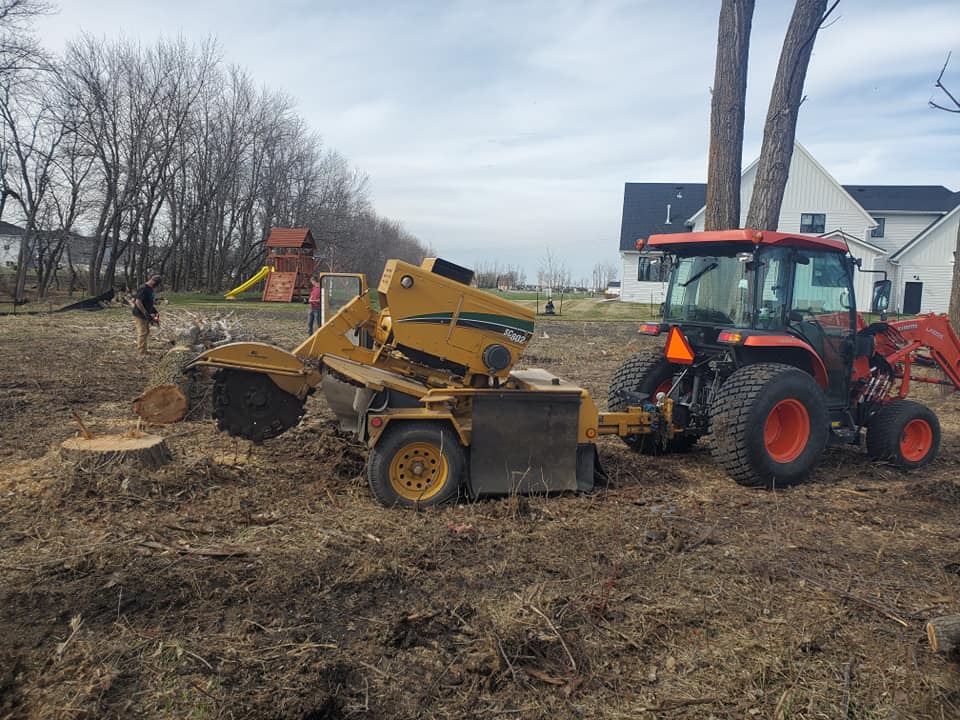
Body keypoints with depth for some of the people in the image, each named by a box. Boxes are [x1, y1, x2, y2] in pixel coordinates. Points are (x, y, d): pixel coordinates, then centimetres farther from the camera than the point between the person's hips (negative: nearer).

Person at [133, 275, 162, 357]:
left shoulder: (150, 289, 9)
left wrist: (155, 310, 9)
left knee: (146, 332, 15)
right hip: (140, 315, -10)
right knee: (143, 333, -8)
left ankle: (140, 350, 25)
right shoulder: (143, 289, -22)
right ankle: (142, 354, -4)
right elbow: (138, 302, -28)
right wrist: (145, 313, -25)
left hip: (145, 315, 10)